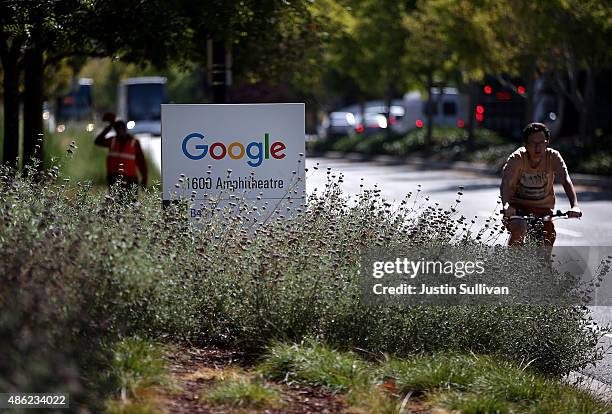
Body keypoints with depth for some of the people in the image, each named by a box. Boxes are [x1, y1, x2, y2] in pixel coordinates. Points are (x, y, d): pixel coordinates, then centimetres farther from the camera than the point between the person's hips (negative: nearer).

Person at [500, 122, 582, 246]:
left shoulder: (553, 157, -15)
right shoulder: (517, 158, -19)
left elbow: (566, 181, -28)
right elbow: (506, 183, -31)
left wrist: (574, 206, -45)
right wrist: (506, 206, -52)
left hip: (543, 208, 2)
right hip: (518, 206, -2)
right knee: (519, 229, -31)